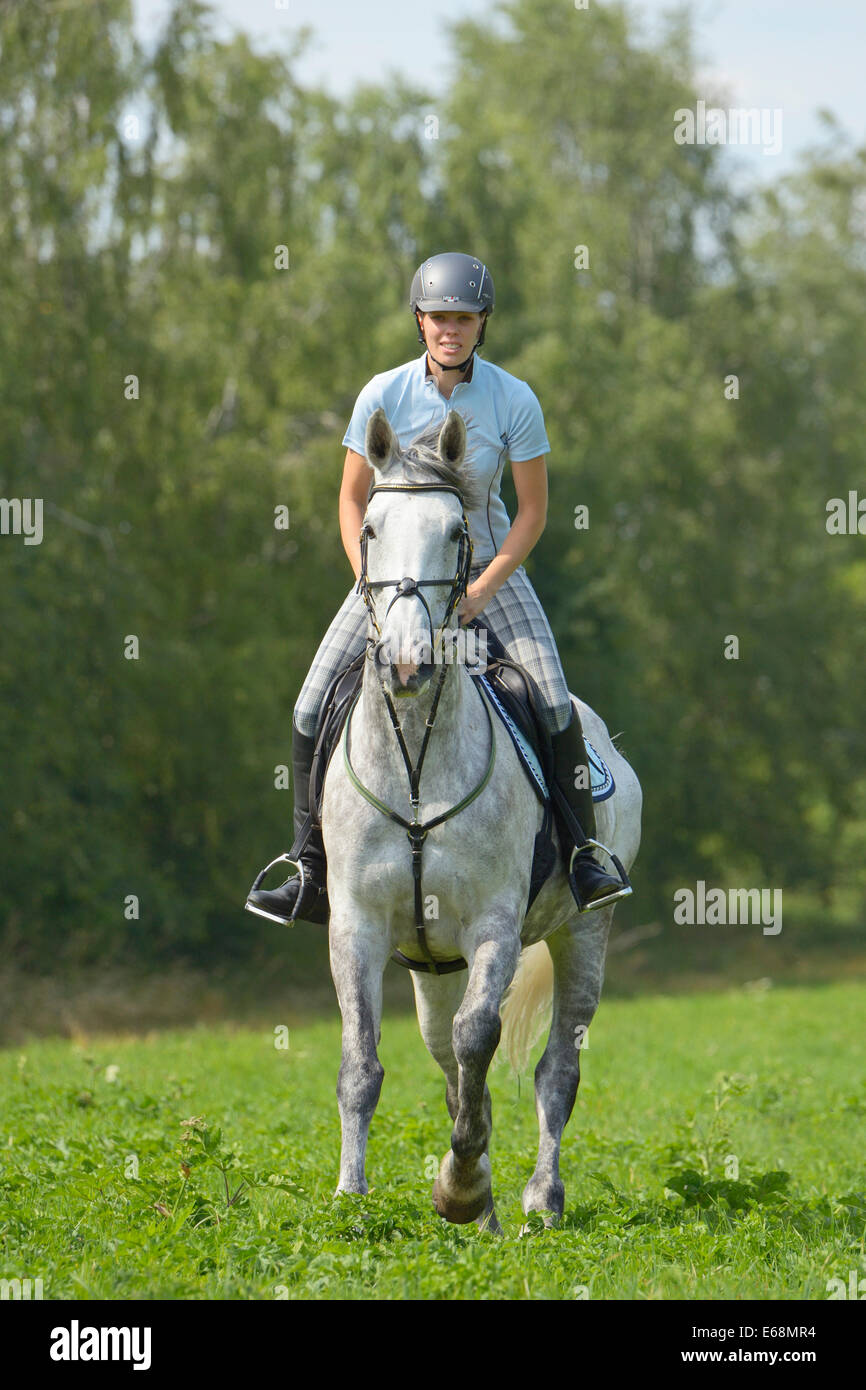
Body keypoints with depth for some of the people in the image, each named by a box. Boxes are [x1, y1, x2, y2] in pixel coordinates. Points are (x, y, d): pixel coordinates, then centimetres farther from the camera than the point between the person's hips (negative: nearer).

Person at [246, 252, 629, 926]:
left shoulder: (514, 400, -13)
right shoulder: (383, 396, -11)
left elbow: (533, 511, -6)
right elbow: (352, 501, -2)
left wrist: (480, 593, -15)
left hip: (488, 567, -1)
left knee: (555, 704, -19)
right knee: (313, 708, -10)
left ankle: (583, 854, -3)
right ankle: (313, 874, 1)